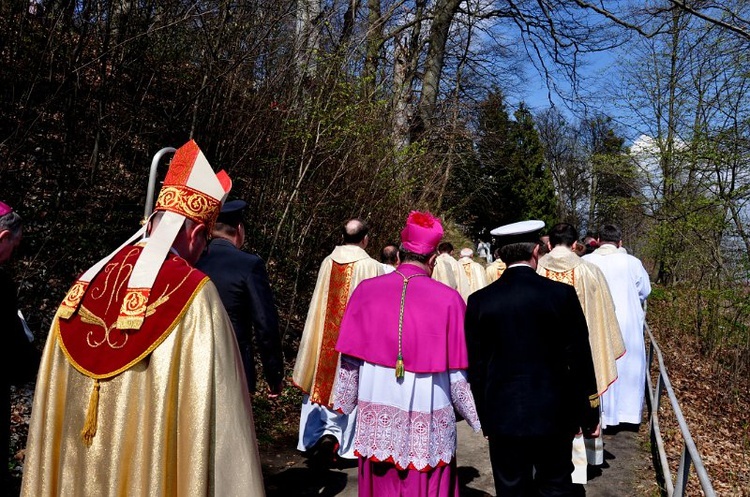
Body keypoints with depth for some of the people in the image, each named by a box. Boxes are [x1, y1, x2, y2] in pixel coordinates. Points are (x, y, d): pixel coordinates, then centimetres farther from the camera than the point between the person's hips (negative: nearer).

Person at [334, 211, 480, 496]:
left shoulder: (366, 291, -7)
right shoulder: (448, 299, -13)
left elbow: (349, 359, 0)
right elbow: (459, 372, -8)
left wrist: (344, 402, 15)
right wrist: (478, 417, 6)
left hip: (376, 416, 2)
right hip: (428, 421, -2)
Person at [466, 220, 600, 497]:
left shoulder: (480, 301, -6)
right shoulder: (562, 294, -9)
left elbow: (476, 366, -1)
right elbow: (580, 359, -4)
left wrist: (485, 418, 10)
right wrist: (589, 414, 7)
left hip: (503, 415, 1)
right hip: (554, 414, 0)